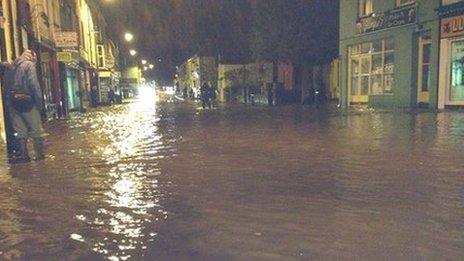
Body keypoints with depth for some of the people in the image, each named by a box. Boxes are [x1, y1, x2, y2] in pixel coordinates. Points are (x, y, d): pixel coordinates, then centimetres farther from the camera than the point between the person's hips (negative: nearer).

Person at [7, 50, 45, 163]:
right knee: (36, 129, 3)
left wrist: (11, 98, 12)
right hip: (26, 100, -6)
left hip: (12, 101, 6)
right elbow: (33, 83, -14)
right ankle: (40, 154, 5)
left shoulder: (15, 66, 17)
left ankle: (24, 155, 11)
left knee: (20, 130, 11)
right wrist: (39, 100, -12)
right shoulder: (29, 64, -3)